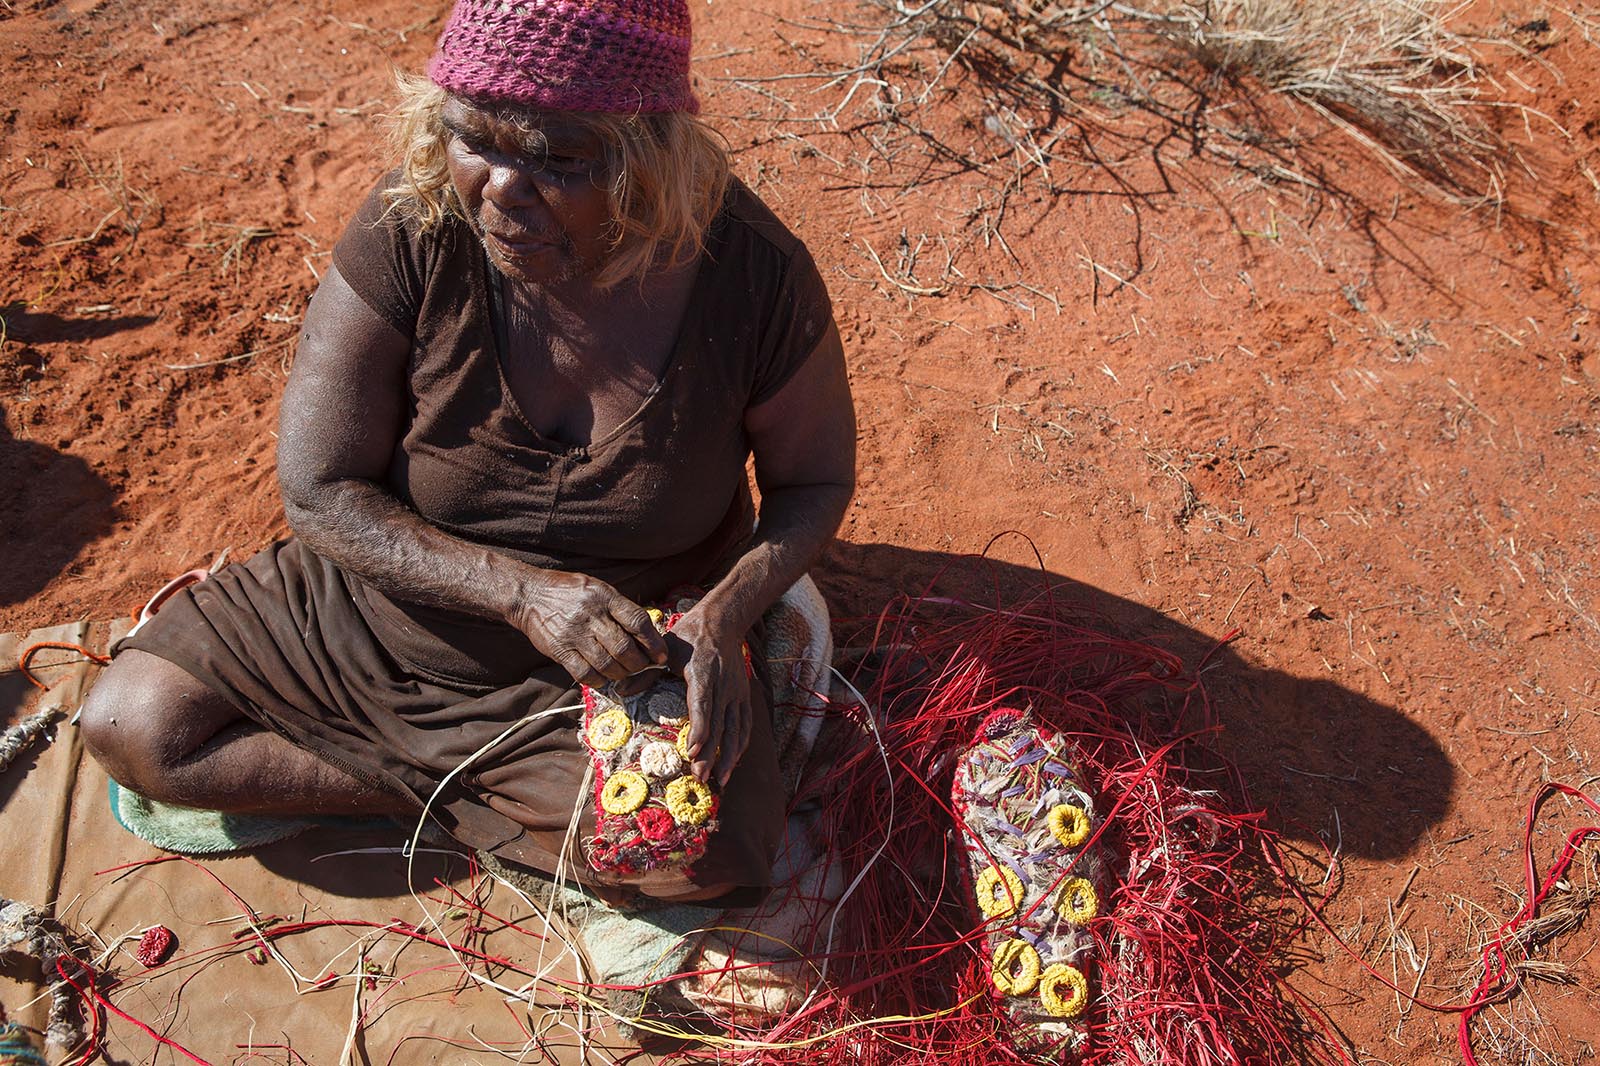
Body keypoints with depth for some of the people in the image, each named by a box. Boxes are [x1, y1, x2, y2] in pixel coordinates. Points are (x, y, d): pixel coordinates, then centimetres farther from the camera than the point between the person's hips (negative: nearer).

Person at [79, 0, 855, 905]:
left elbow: (816, 479, -6)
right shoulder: (410, 231, -22)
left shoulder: (755, 274, -22)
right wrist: (520, 588, -27)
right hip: (394, 608, 2)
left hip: (634, 642, -1)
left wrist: (724, 615, -25)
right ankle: (461, 791, 0)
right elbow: (320, 492, -16)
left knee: (706, 861, -24)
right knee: (131, 727, -6)